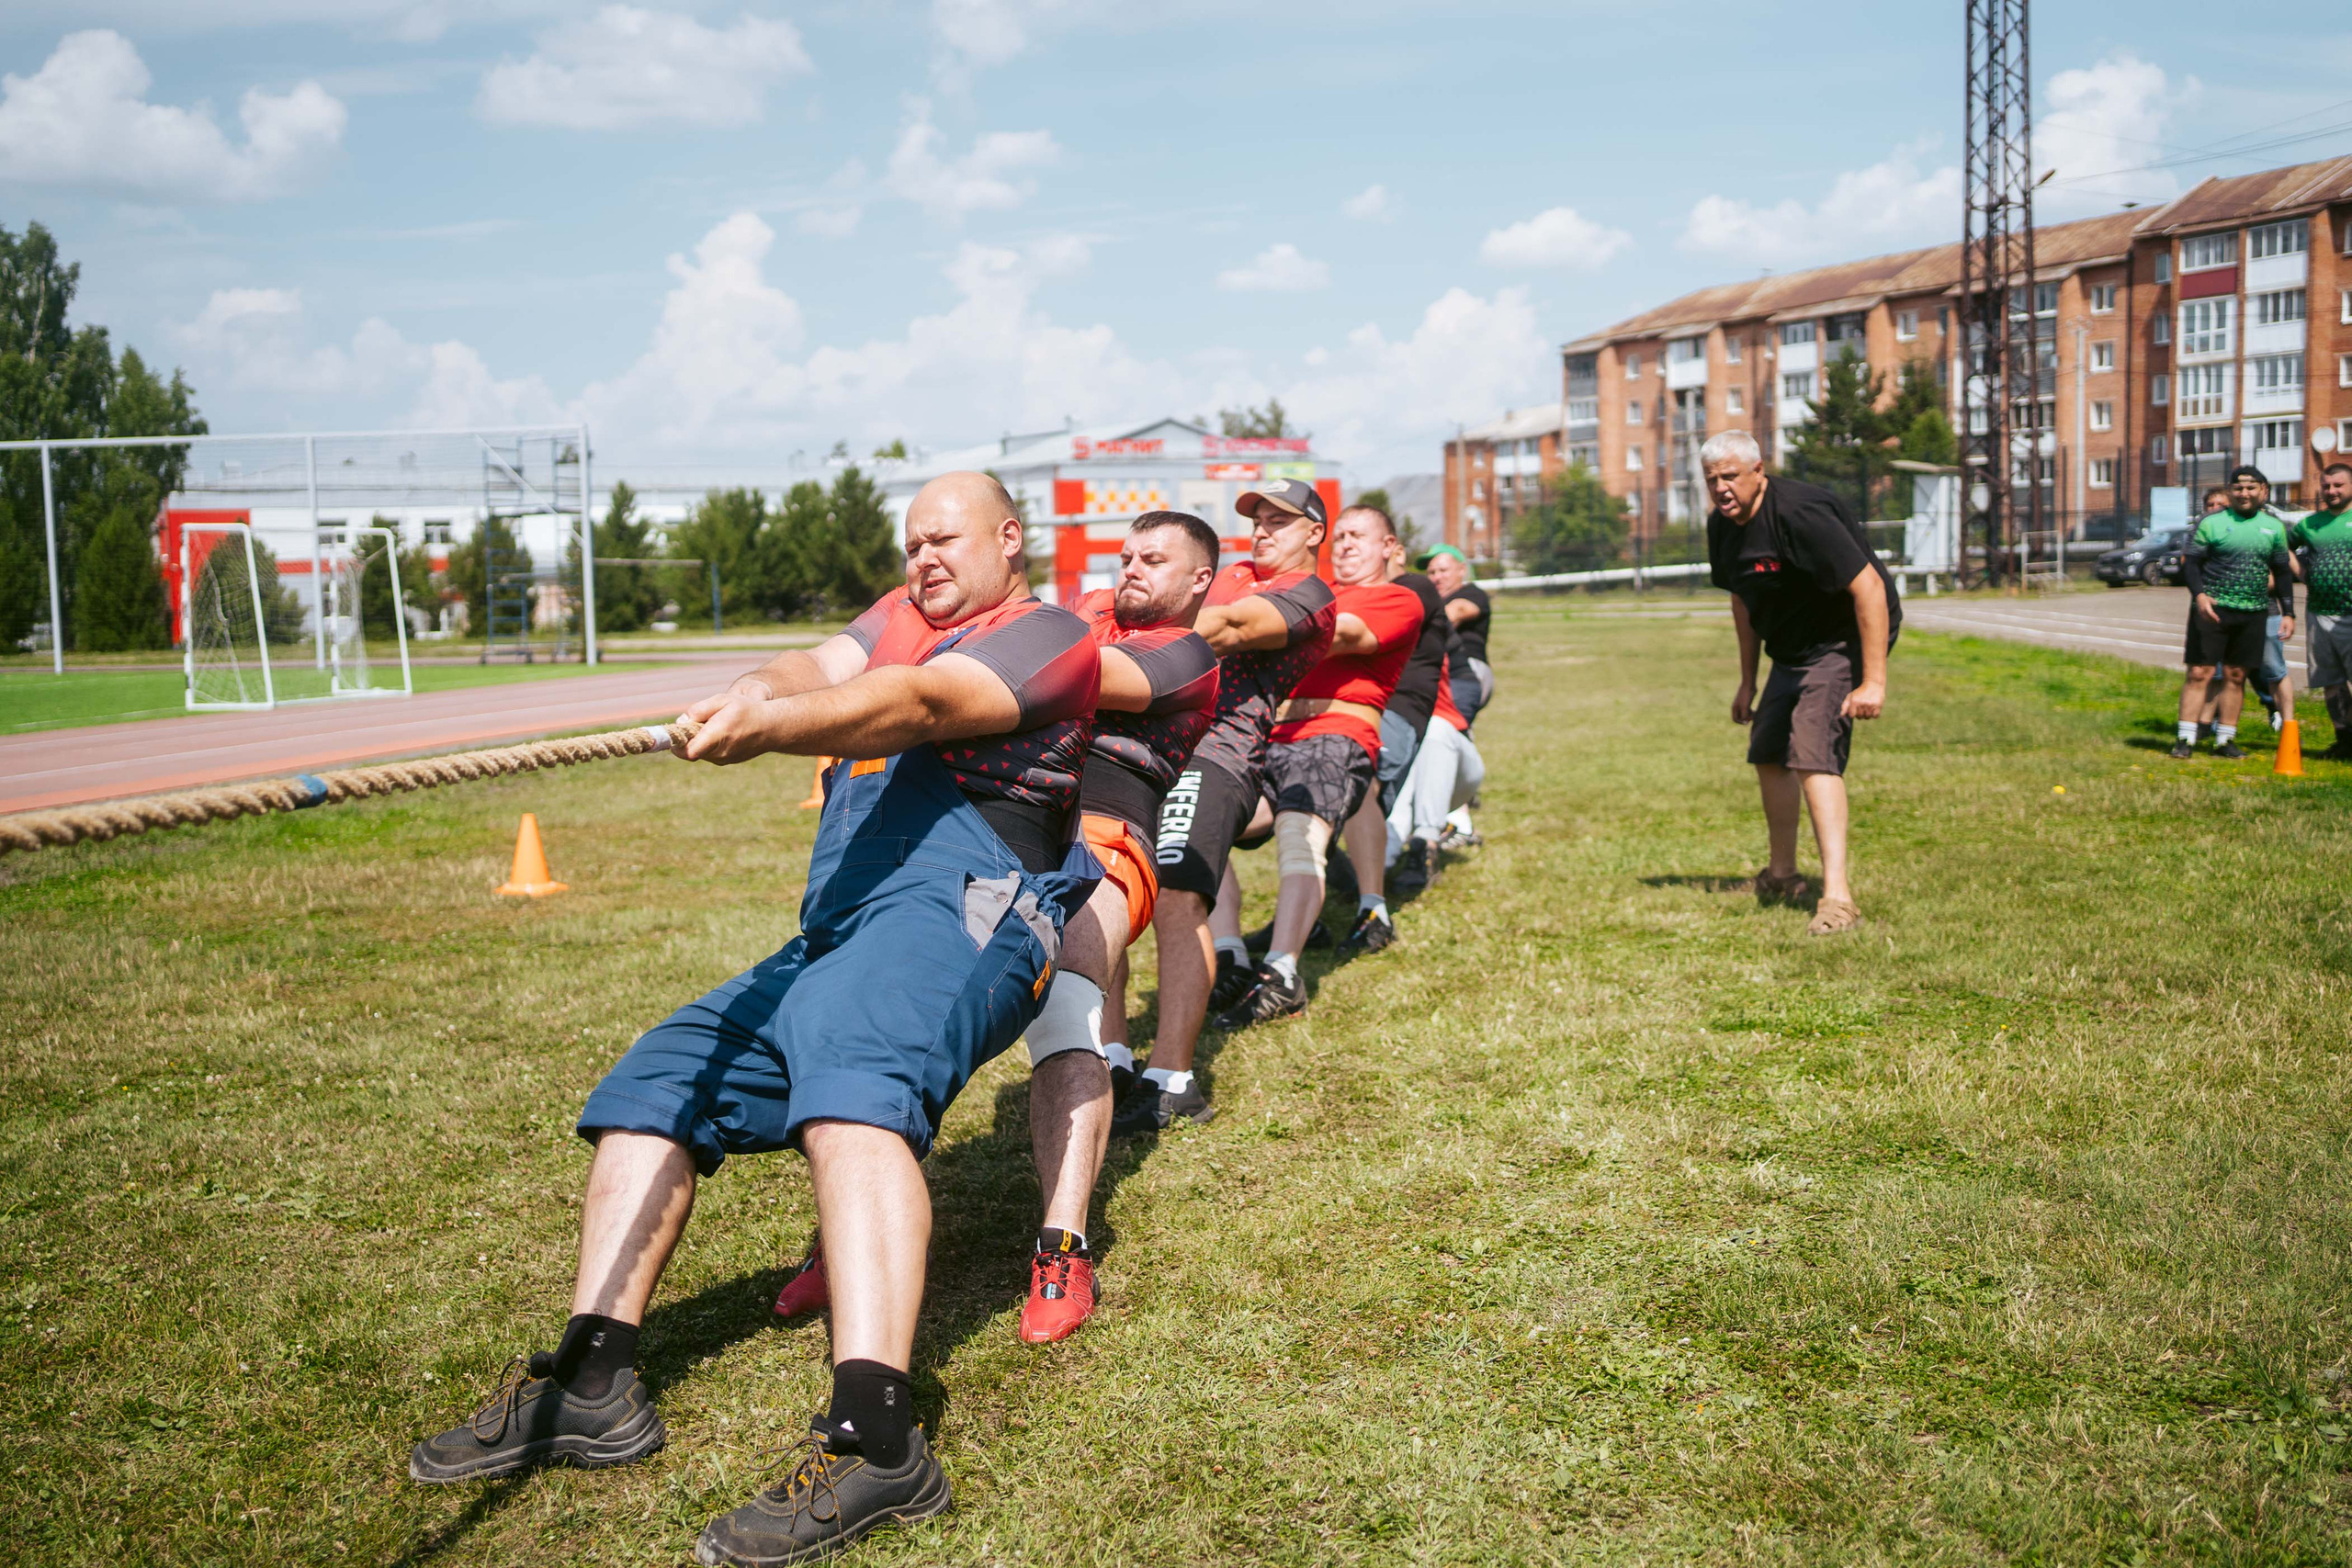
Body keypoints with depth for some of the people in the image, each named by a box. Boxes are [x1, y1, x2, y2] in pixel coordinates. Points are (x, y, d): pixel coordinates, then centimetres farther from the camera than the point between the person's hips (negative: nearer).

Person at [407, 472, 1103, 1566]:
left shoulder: (1048, 637, 2)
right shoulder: (901, 617, 26)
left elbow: (916, 704, -18)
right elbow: (818, 669, 4)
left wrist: (770, 727, -35)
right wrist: (755, 693, -22)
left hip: (957, 906, -9)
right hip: (830, 942, 9)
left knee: (851, 1085, -35)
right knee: (654, 1085, 6)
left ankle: (875, 1439, -47)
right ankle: (591, 1385, 4)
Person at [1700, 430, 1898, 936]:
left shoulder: (1799, 514, -28)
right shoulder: (1722, 526, 0)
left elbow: (1869, 587, -29)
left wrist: (1873, 681, -31)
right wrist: (1747, 681, 19)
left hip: (1844, 641, -9)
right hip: (1792, 652, 9)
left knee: (1811, 755, -23)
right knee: (1768, 754, 14)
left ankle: (1837, 894, -26)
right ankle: (1782, 877, 33)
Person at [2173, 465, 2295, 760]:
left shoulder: (2274, 527, 11)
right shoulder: (2211, 523, 0)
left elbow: (2283, 572, 17)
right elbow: (2189, 561, -4)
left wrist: (2288, 612, 11)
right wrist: (2199, 594, -21)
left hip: (2253, 613, 3)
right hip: (2212, 609, -3)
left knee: (2236, 675, 6)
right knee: (2200, 672, -7)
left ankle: (2225, 740, 13)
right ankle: (2186, 739, -5)